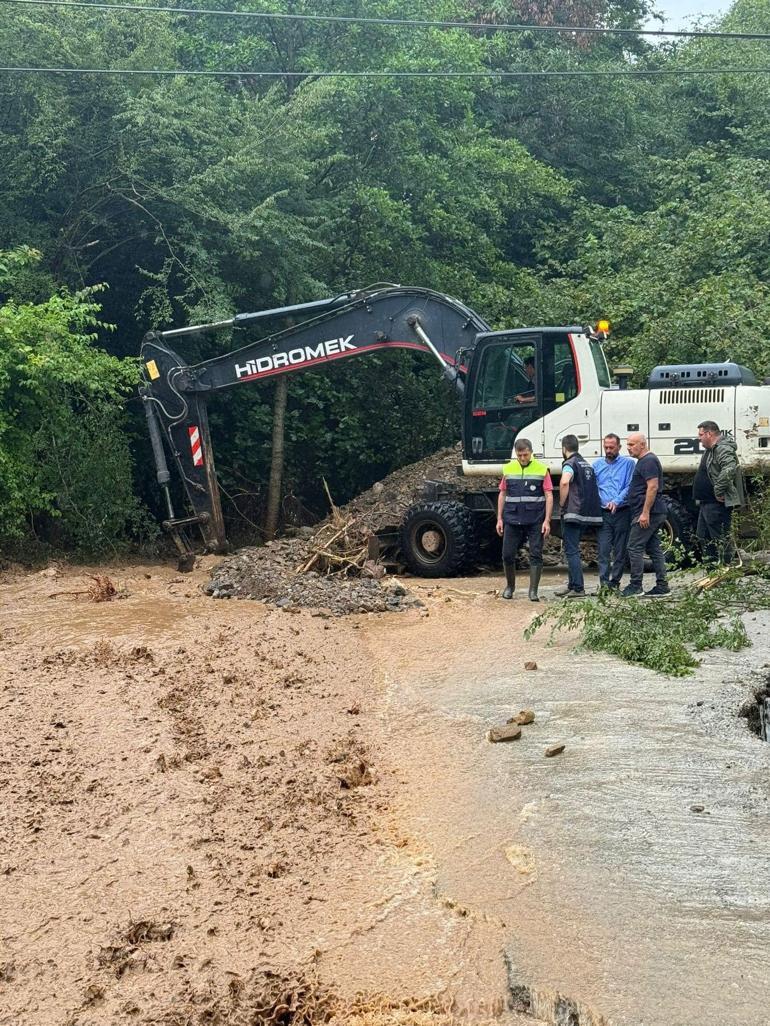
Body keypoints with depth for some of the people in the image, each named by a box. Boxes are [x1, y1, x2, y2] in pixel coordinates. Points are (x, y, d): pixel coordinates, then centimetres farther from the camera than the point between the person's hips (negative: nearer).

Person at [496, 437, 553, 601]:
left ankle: (533, 591, 3)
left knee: (536, 555, -2)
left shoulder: (542, 470, 0)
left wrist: (547, 520, -8)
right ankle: (510, 586, 23)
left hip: (535, 521, -2)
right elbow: (502, 495, 13)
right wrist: (499, 518, 7)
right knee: (507, 555, 4)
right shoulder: (508, 469, 8)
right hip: (512, 520, 2)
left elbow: (549, 496, -1)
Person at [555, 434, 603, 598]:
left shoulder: (570, 464, -9)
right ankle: (572, 585, 22)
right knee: (573, 549, 18)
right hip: (588, 513, 9)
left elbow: (564, 482, -29)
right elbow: (593, 487, 27)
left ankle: (578, 589, -9)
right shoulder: (587, 465, 19)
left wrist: (562, 503, -17)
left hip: (573, 513, -9)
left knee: (571, 551, -6)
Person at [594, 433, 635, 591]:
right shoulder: (597, 464, 13)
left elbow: (630, 487, -5)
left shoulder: (628, 463, 4)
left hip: (622, 512, -1)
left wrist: (617, 501, -19)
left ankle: (615, 581, 10)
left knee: (620, 549, 3)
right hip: (603, 513, 1)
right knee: (603, 548, -8)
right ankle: (604, 581, -11)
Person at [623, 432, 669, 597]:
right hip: (653, 514, 11)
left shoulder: (648, 461, -13)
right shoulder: (644, 461, 20)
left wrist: (645, 512, -24)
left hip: (647, 514, -11)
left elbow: (653, 487, -22)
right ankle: (662, 586, 10)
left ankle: (635, 585, -6)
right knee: (654, 548, 9)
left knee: (634, 547, -8)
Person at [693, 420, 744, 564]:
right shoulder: (711, 450, 18)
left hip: (717, 504, -11)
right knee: (703, 536, 17)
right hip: (706, 503, 11)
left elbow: (729, 469, -35)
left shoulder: (723, 449, -17)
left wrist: (719, 491, -29)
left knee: (722, 539, -7)